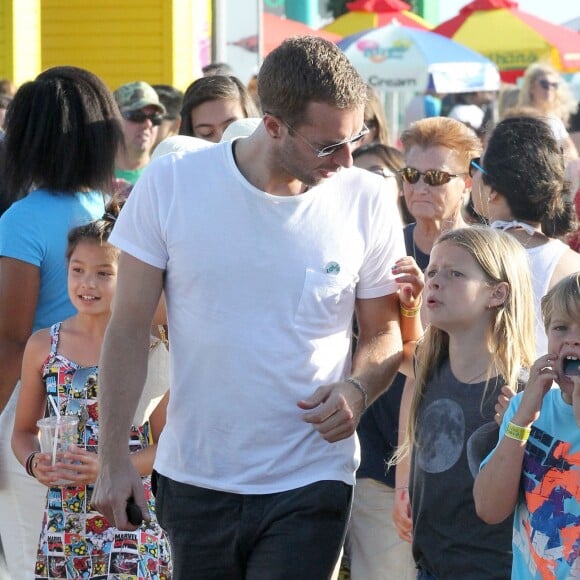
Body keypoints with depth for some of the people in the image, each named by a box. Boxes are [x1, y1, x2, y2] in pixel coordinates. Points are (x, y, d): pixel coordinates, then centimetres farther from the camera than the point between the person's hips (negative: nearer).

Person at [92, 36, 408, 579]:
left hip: (309, 483, -1)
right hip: (192, 478, 1)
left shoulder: (365, 202, -5)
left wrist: (357, 390, -15)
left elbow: (385, 331, 7)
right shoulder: (171, 183, -7)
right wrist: (112, 458, -4)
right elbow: (130, 328, -1)